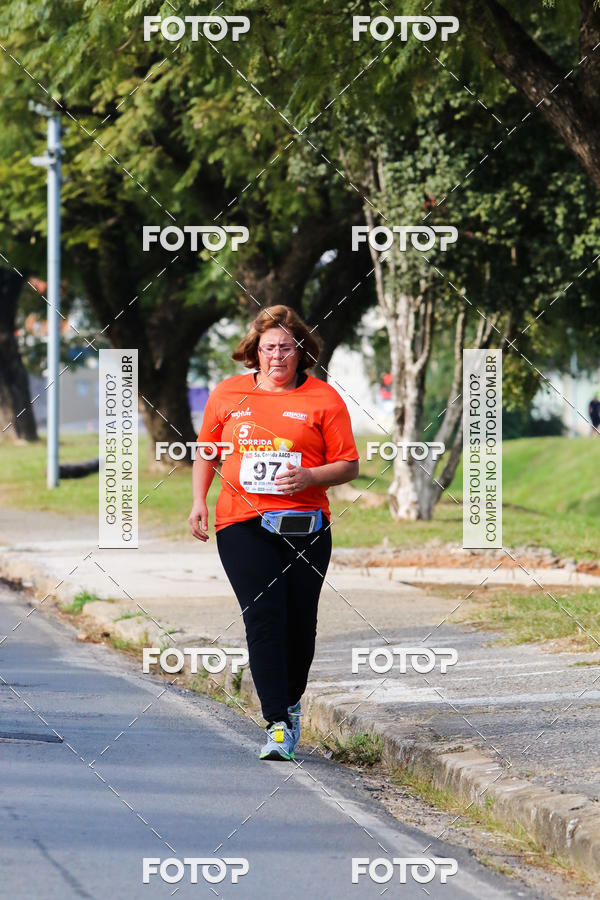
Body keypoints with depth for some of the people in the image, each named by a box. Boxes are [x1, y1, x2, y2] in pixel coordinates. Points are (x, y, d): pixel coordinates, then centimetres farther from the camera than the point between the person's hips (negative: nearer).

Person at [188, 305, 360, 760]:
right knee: (264, 616, -14)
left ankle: (291, 702, 31)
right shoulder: (228, 394, 10)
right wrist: (199, 501, 9)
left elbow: (349, 465, 3)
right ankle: (277, 724, -17)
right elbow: (206, 450, 22)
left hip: (305, 526, 0)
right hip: (242, 523, 0)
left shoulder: (324, 398, 3)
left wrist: (308, 477, -14)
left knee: (300, 623, 4)